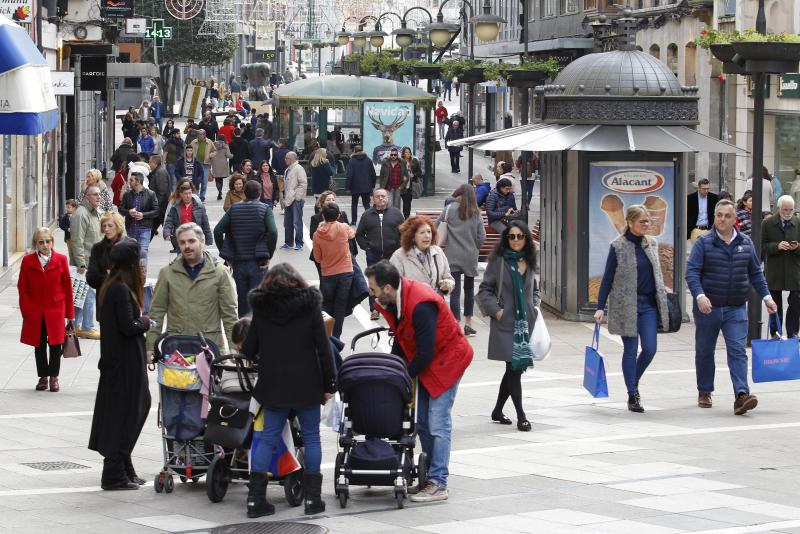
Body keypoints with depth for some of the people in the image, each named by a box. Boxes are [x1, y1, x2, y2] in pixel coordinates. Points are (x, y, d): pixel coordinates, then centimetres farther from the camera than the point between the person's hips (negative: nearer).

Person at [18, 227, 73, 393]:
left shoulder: (61, 260, -2)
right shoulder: (27, 261, -1)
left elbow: (67, 286, 1)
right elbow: (22, 288, 2)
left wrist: (69, 312, 1)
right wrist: (26, 310, -6)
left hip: (56, 311, -1)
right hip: (35, 312, 1)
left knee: (55, 345, 0)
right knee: (39, 345, 8)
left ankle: (53, 377, 15)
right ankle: (43, 377, 20)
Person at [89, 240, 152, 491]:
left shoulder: (109, 288, 10)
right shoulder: (122, 290, -20)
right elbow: (128, 327, -23)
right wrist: (145, 321, -5)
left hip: (115, 359, 10)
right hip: (126, 364, -10)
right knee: (124, 412, -3)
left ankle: (125, 470, 24)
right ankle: (115, 475, 2)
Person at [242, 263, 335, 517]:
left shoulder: (261, 308, 3)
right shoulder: (310, 305, -2)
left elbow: (249, 349, 4)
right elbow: (323, 348, -5)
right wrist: (329, 383, 1)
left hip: (273, 385, 2)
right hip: (306, 384, -2)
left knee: (268, 438, 7)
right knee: (311, 437, 8)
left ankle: (255, 498, 1)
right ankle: (312, 498, 7)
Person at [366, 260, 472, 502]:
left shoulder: (421, 305, -31)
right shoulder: (392, 301, -3)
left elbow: (425, 352, -26)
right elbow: (400, 340, 11)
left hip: (447, 359, -9)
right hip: (425, 362, 9)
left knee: (438, 424, -10)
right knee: (422, 423, 9)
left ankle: (438, 484, -8)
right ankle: (430, 476, 16)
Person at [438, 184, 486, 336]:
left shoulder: (450, 209, -5)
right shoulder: (476, 213, 1)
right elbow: (482, 237, -2)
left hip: (453, 257, -3)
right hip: (470, 257, 3)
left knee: (455, 291, -5)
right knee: (469, 289, 19)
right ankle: (468, 324, 25)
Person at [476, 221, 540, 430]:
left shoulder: (528, 263, 11)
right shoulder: (498, 261, -5)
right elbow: (484, 290, -2)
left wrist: (535, 307, 9)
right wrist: (496, 310, -12)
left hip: (526, 322, 6)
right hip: (506, 323, -6)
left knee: (515, 369, 11)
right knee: (514, 367, -9)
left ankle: (498, 411, 25)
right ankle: (521, 416, -5)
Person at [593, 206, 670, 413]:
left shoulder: (651, 244, 8)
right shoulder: (618, 246, -7)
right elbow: (608, 278, -5)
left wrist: (663, 301, 16)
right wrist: (600, 308, -9)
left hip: (648, 304, 4)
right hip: (626, 305, -4)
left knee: (650, 348, -2)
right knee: (630, 350, 2)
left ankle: (634, 382, 23)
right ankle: (632, 395, 11)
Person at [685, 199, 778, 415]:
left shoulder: (745, 243, 7)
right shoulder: (704, 243, -4)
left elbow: (755, 273, 16)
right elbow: (692, 272, -11)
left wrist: (766, 296, 8)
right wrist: (700, 295, -25)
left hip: (736, 308, 1)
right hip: (708, 307, -1)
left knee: (738, 352, -11)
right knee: (704, 351, 11)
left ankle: (741, 395, -20)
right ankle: (704, 392, 27)